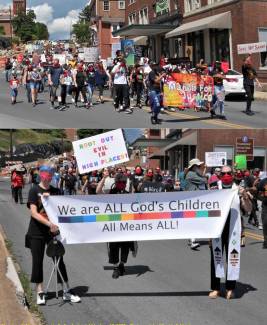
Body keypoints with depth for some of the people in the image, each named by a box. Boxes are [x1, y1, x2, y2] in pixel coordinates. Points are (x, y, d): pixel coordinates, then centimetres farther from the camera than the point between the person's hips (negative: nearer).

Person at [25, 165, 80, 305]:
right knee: (37, 261, 4)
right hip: (37, 232, -3)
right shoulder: (34, 190, -5)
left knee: (59, 260, 4)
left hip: (53, 231, 3)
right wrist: (49, 224, -27)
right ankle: (40, 292, 15)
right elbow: (34, 213, -14)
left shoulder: (55, 191, 7)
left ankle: (67, 291, 10)